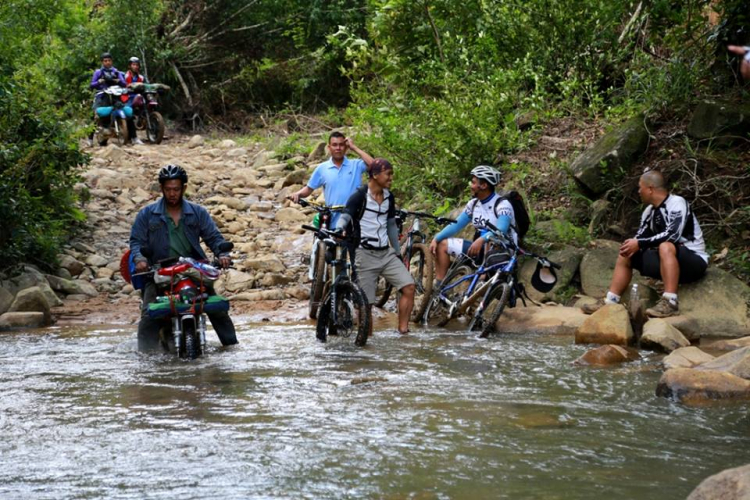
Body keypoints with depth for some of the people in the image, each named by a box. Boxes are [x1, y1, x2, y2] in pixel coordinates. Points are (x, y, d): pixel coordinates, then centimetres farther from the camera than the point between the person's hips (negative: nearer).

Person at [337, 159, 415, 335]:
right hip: (365, 254, -6)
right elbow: (345, 217, -17)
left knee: (409, 287, -11)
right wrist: (338, 231, -39)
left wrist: (398, 252, 20)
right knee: (366, 302, -3)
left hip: (386, 253, 6)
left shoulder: (389, 197, 9)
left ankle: (403, 330, -8)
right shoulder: (359, 196, -10)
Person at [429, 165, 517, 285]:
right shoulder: (473, 204, 6)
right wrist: (436, 238, -8)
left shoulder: (502, 204, -16)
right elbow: (456, 225, 6)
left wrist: (481, 240, -48)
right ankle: (439, 286, -5)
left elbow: (501, 230, -31)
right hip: (480, 248, 8)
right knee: (442, 244, 1)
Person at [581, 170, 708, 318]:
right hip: (667, 262, 8)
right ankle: (610, 302, -1)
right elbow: (640, 237, 10)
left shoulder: (677, 203, -17)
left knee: (665, 247, -37)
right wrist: (631, 245, -14)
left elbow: (672, 235, -30)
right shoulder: (649, 211, 7)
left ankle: (670, 302, -42)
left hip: (694, 261, -8)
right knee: (626, 254, 8)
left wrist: (640, 244, -26)